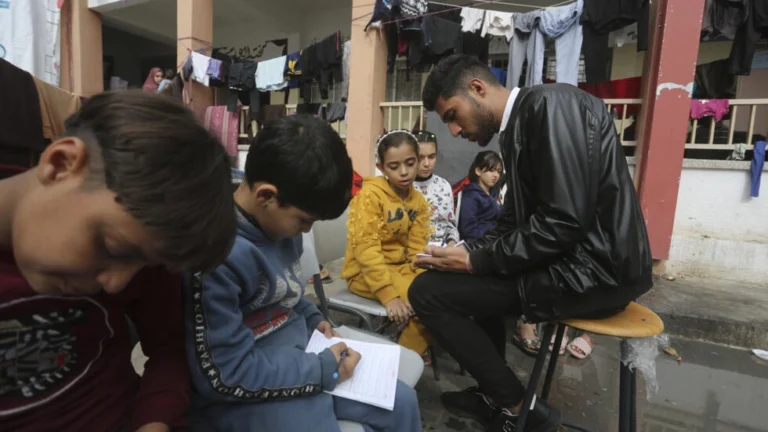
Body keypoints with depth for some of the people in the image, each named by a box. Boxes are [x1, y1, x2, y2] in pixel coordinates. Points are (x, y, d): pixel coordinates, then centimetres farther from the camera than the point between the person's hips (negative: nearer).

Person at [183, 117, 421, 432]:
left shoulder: (280, 223, -3)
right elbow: (224, 376, -25)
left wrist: (312, 318, 1)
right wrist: (323, 370, -20)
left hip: (299, 353, 8)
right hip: (245, 395, -7)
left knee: (402, 403, 9)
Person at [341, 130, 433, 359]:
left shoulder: (418, 201, 4)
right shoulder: (370, 194, -14)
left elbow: (417, 248, -1)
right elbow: (366, 248, -21)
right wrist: (389, 295, -28)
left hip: (402, 267, 7)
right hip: (366, 271, -7)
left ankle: (411, 351, 8)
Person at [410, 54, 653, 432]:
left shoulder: (550, 104, -15)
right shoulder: (516, 129, 13)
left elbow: (566, 221, -23)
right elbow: (513, 224, 14)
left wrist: (476, 261, -16)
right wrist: (468, 252, -1)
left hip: (593, 266, -10)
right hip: (568, 259, 10)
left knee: (427, 290, -11)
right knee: (452, 280, 23)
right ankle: (493, 394, 31)